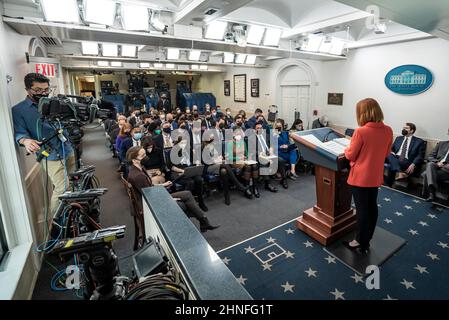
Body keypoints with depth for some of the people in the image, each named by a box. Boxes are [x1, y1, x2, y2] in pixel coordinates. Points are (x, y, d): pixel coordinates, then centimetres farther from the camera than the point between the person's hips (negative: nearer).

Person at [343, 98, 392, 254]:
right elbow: (386, 153, 11)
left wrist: (346, 149, 7)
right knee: (372, 207, 17)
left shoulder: (361, 131, -21)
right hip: (376, 177, 6)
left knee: (362, 209, 5)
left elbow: (350, 155, -13)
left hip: (360, 177, -6)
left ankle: (360, 243, 19)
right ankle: (366, 241, 32)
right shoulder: (388, 131, -2)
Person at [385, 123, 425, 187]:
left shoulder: (419, 141, 13)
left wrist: (413, 165, -17)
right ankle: (399, 173, -47)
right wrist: (391, 153, -3)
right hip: (394, 159, 4)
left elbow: (420, 156, 2)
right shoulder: (398, 138, 26)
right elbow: (391, 149, 24)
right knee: (390, 155, -34)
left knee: (391, 167, -36)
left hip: (406, 162, -4)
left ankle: (388, 186, -31)